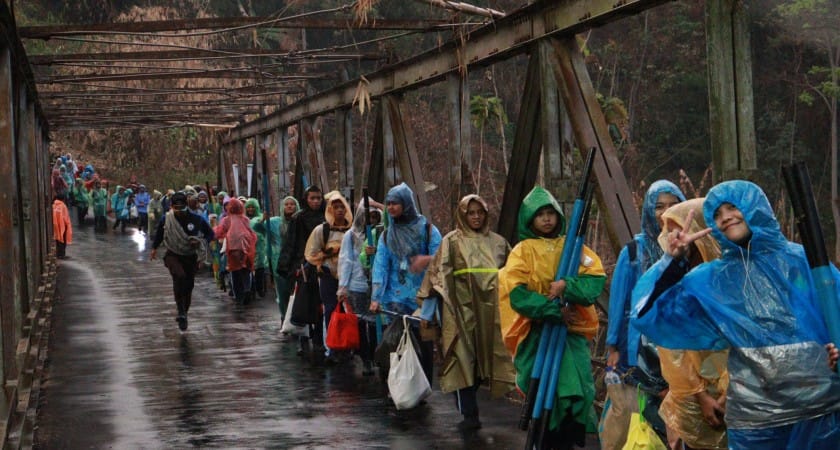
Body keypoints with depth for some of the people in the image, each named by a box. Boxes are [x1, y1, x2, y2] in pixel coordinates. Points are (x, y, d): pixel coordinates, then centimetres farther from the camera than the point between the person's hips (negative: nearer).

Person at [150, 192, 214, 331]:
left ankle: (183, 314, 32)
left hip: (190, 257, 2)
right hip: (172, 255, -2)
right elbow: (159, 233, 13)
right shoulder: (166, 220, -9)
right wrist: (154, 248, 23)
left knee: (189, 285, 10)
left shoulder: (196, 220, -12)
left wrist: (200, 242, -17)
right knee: (179, 276, -30)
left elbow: (210, 234, 2)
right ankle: (181, 312, -25)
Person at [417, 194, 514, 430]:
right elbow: (438, 272, -2)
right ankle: (469, 413, -4)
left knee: (484, 356, 2)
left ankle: (468, 405, 18)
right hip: (462, 307, -3)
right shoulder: (452, 241, 5)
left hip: (490, 309, 3)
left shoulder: (498, 242, 15)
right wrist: (425, 297, -11)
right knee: (463, 356, -7)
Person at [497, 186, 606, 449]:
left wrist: (566, 286, -19)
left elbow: (597, 281, -2)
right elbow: (516, 293, -10)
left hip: (571, 332, 2)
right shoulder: (523, 250, 3)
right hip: (536, 334, -2)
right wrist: (555, 310, -16)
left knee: (576, 393, -9)